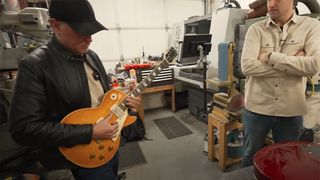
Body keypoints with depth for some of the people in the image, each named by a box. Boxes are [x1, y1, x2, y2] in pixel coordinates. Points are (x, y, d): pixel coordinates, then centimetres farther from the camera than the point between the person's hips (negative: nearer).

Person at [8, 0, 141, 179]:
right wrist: (91, 132, -28)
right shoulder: (35, 65, -22)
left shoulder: (92, 56, 1)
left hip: (109, 143, 7)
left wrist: (124, 101, -8)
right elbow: (24, 128, -25)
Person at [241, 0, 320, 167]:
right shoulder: (256, 29, -3)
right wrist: (293, 64, -15)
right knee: (250, 156, 18)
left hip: (291, 111, 1)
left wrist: (271, 57, -17)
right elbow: (247, 66, -17)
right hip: (256, 108, 0)